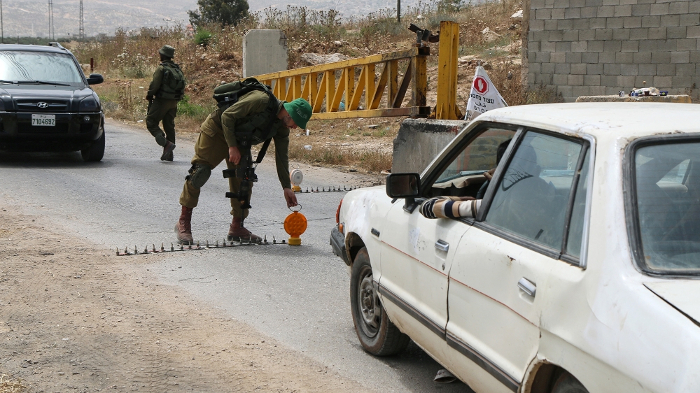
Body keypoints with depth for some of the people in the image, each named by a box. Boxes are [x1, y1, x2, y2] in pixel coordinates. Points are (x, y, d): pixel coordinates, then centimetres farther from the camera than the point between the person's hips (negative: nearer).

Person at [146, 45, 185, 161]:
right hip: (173, 103, 7)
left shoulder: (161, 69, -13)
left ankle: (166, 143, -18)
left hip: (161, 101, -7)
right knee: (169, 126, 12)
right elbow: (182, 87, 11)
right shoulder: (178, 69, 10)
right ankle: (168, 154, 13)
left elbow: (154, 85, -17)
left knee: (151, 122, 0)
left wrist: (149, 96, -1)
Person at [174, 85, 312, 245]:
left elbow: (282, 158, 4)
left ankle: (237, 227, 8)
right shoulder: (261, 100, -30)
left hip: (239, 141, 8)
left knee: (244, 181, 0)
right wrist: (232, 147, -26)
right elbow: (227, 115, -26)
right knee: (199, 173, -9)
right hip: (217, 130, -8)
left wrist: (286, 187, 1)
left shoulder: (281, 128, -5)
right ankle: (183, 222, -1)